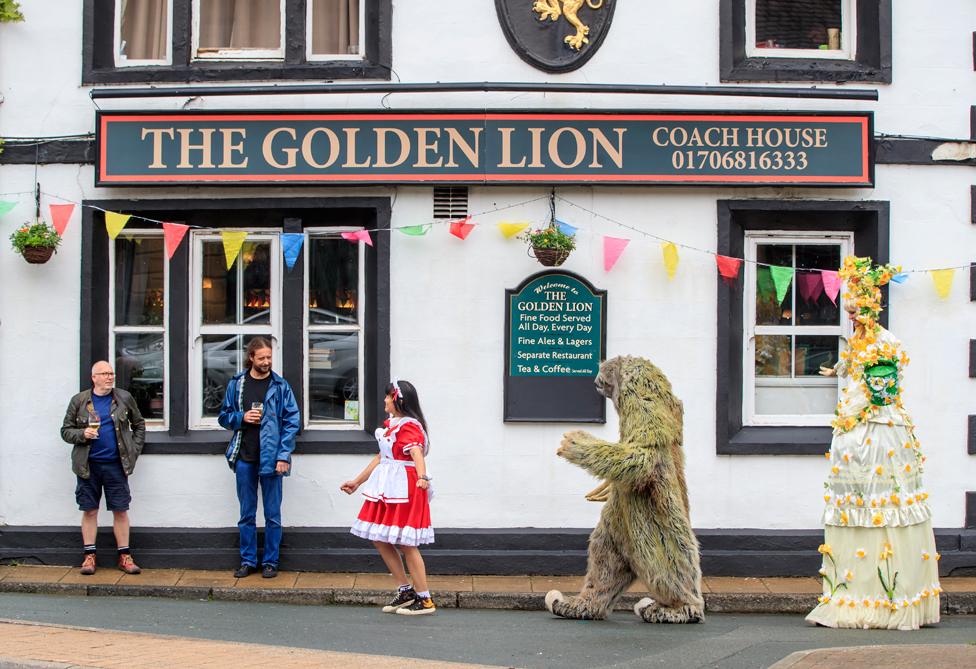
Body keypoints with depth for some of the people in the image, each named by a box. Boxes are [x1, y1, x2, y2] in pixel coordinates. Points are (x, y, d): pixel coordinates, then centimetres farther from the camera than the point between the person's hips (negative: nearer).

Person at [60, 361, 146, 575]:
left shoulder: (124, 398, 6)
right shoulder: (79, 401, 4)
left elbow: (139, 425, 16)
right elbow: (66, 431, 7)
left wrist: (134, 450, 6)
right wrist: (83, 434, -13)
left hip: (116, 464, 0)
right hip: (88, 466, 0)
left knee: (120, 511, 2)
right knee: (89, 511, 4)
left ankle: (125, 557, 9)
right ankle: (89, 556, 12)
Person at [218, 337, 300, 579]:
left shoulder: (280, 386, -1)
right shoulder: (236, 384, 5)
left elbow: (291, 422, -3)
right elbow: (224, 416, 13)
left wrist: (283, 456, -11)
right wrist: (242, 417, -9)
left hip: (270, 458, -2)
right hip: (244, 458, 2)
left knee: (272, 514, 4)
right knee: (247, 514, 10)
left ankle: (270, 562, 13)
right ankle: (248, 561, 19)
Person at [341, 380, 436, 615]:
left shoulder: (409, 426, -14)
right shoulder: (391, 425, 17)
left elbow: (416, 452, -33)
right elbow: (381, 457, 26)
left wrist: (422, 477, -52)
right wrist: (357, 482, 33)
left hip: (405, 488, -10)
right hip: (387, 489, 10)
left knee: (406, 544, -7)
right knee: (380, 540, 11)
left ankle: (425, 600, 0)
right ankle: (405, 591, 19)